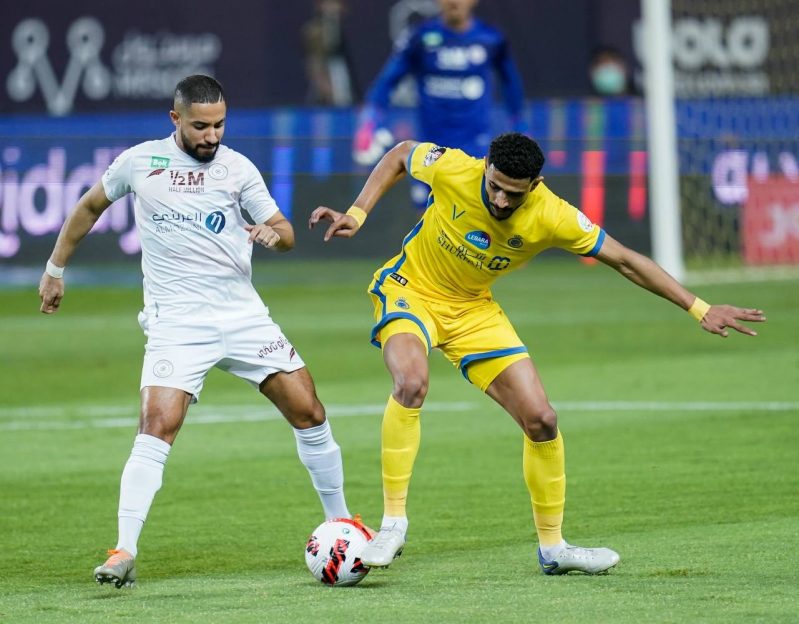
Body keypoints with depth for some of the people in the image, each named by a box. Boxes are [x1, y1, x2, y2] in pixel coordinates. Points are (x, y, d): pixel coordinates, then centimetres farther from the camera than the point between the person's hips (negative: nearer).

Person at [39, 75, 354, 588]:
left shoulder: (238, 168, 4)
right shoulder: (139, 162, 2)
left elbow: (285, 232, 7)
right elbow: (90, 207, 18)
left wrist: (273, 233, -17)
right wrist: (56, 268, 22)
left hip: (243, 315, 3)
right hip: (176, 323, -2)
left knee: (309, 413, 0)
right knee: (157, 427, -20)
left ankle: (340, 523, 18)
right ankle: (125, 552, -21)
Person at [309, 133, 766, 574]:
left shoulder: (552, 218, -24)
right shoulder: (452, 169, -26)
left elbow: (625, 261, -14)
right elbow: (400, 156, -3)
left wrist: (700, 310, -15)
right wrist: (356, 216, -11)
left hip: (473, 309, 3)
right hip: (411, 288, -3)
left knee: (542, 420, -3)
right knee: (412, 382, -34)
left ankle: (552, 547, 16)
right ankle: (393, 524, -24)